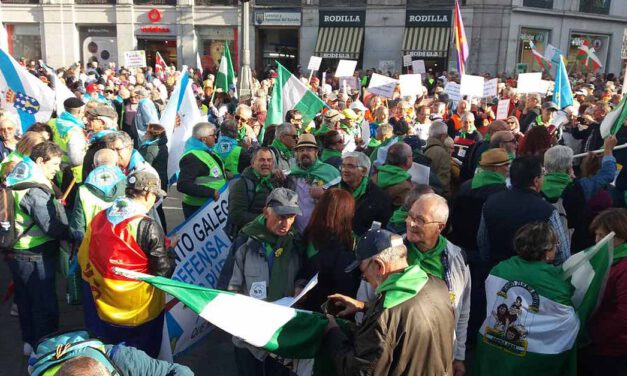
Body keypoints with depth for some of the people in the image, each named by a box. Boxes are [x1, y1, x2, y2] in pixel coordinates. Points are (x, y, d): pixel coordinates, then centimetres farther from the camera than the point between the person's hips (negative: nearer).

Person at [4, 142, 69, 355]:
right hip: (36, 256, -10)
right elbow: (52, 227, -24)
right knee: (45, 304, 3)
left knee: (25, 301, 22)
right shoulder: (35, 191, -23)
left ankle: (30, 342, 38)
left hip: (17, 253, 10)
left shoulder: (17, 181, 6)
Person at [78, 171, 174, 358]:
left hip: (101, 306, 6)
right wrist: (170, 250, 0)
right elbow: (163, 270, -18)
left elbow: (83, 259, 5)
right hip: (138, 310, -5)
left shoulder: (99, 218, -5)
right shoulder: (148, 227, -23)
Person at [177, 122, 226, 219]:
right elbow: (183, 185, -29)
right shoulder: (192, 158, -21)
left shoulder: (205, 151, 9)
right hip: (198, 208, -9)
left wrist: (224, 173, 7)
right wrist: (211, 192, -31)